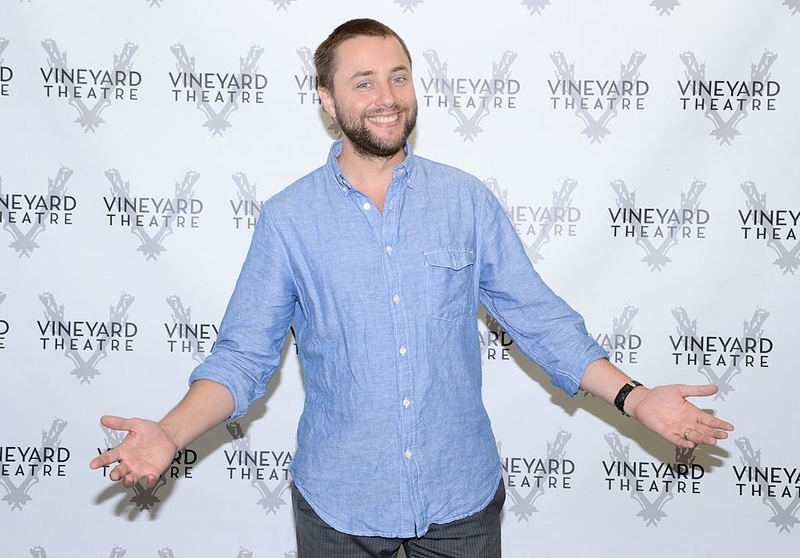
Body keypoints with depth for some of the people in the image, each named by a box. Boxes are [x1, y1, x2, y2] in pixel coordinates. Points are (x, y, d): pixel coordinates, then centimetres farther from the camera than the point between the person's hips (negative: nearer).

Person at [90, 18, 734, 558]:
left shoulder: (468, 200, -2)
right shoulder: (288, 218, -5)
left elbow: (539, 317, 0)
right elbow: (245, 353, -5)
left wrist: (634, 397, -11)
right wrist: (171, 433, -21)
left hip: (462, 495, 1)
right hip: (338, 504, -1)